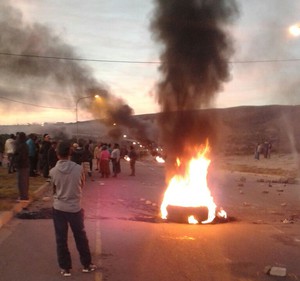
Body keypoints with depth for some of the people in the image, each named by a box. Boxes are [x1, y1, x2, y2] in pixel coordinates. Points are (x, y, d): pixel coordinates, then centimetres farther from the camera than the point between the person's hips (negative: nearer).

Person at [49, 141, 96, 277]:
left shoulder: (53, 171, -12)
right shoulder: (79, 168, -12)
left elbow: (54, 189, 4)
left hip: (59, 208, 0)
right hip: (75, 207, 0)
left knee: (61, 239, 12)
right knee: (81, 237, 16)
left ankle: (65, 268, 20)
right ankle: (86, 264, 27)